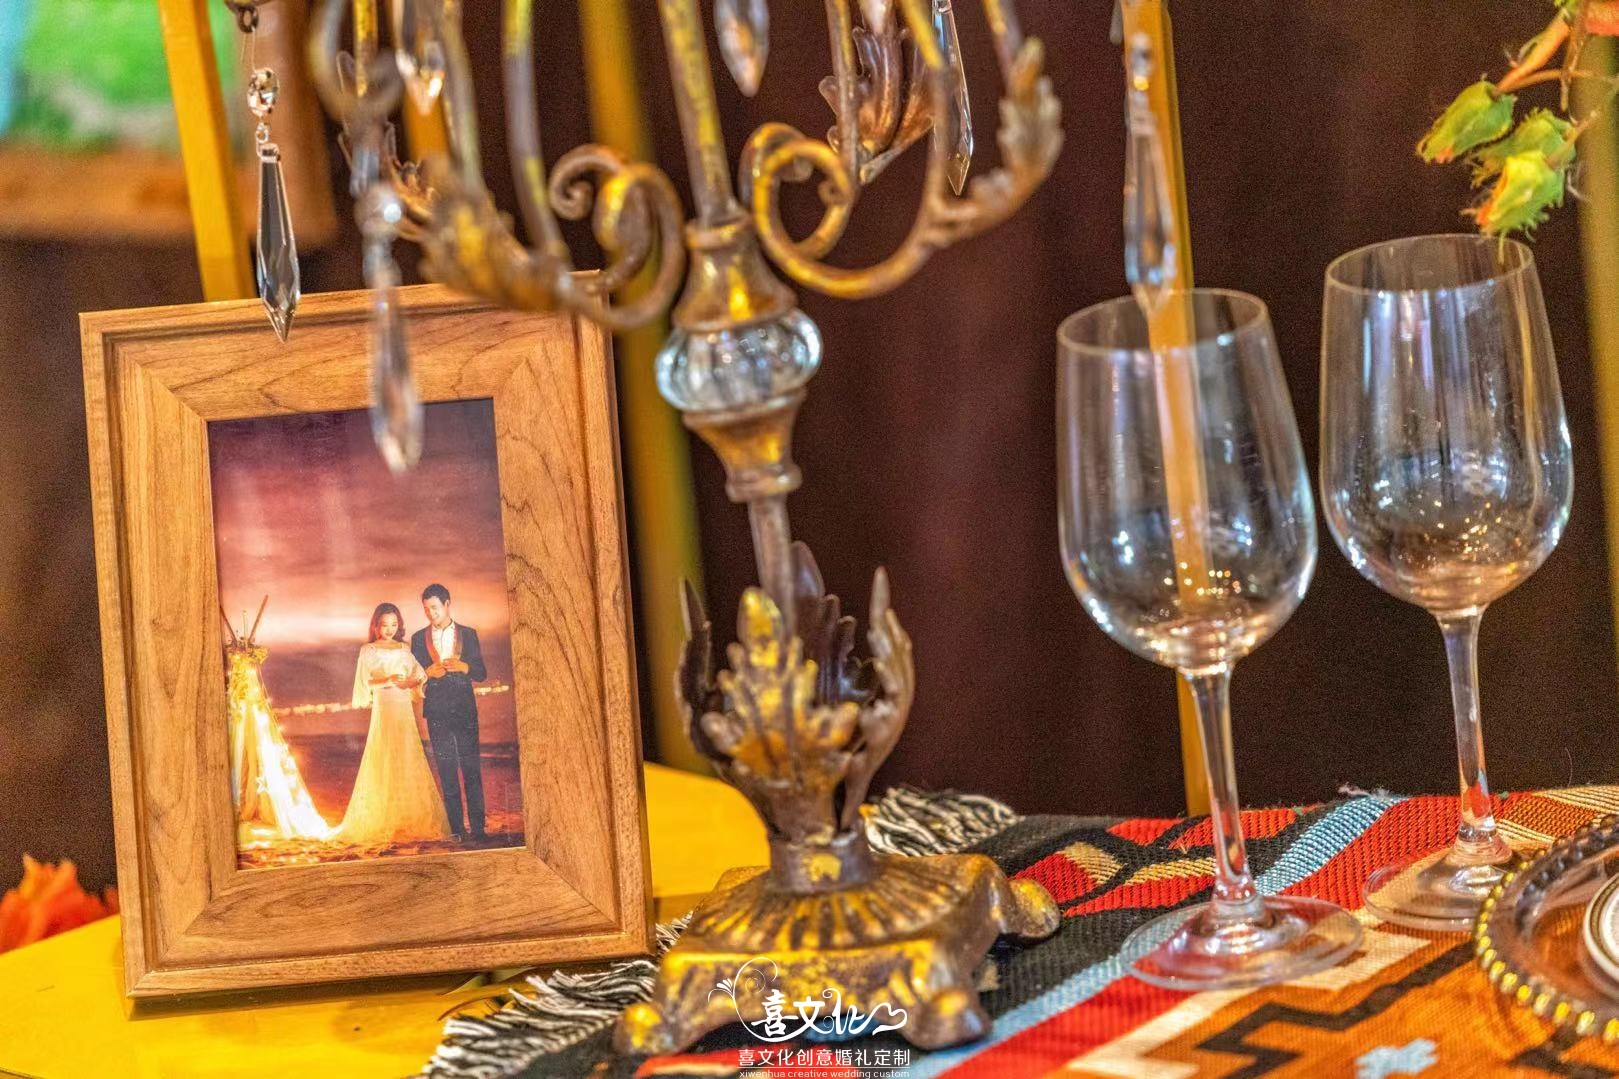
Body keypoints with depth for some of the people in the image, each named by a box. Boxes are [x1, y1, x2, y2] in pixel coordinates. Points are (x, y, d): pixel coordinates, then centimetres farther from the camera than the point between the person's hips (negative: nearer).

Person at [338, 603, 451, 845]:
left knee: (408, 766, 0)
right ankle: (381, 823, -8)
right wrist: (387, 681, -18)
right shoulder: (368, 651, 4)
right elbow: (365, 683, -3)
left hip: (405, 711, 3)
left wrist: (409, 682, -12)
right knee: (383, 766, -7)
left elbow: (419, 676, 9)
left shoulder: (404, 649, 14)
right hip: (383, 710, -3)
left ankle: (411, 822, 1)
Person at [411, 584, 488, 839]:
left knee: (471, 767, -4)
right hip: (437, 710, 1)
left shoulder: (468, 634, 7)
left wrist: (463, 667, -16)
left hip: (464, 708, -1)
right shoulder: (419, 638, 9)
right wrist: (428, 672, -14)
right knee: (447, 770, 1)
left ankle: (477, 826, -4)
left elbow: (481, 673, 4)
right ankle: (456, 827, 3)